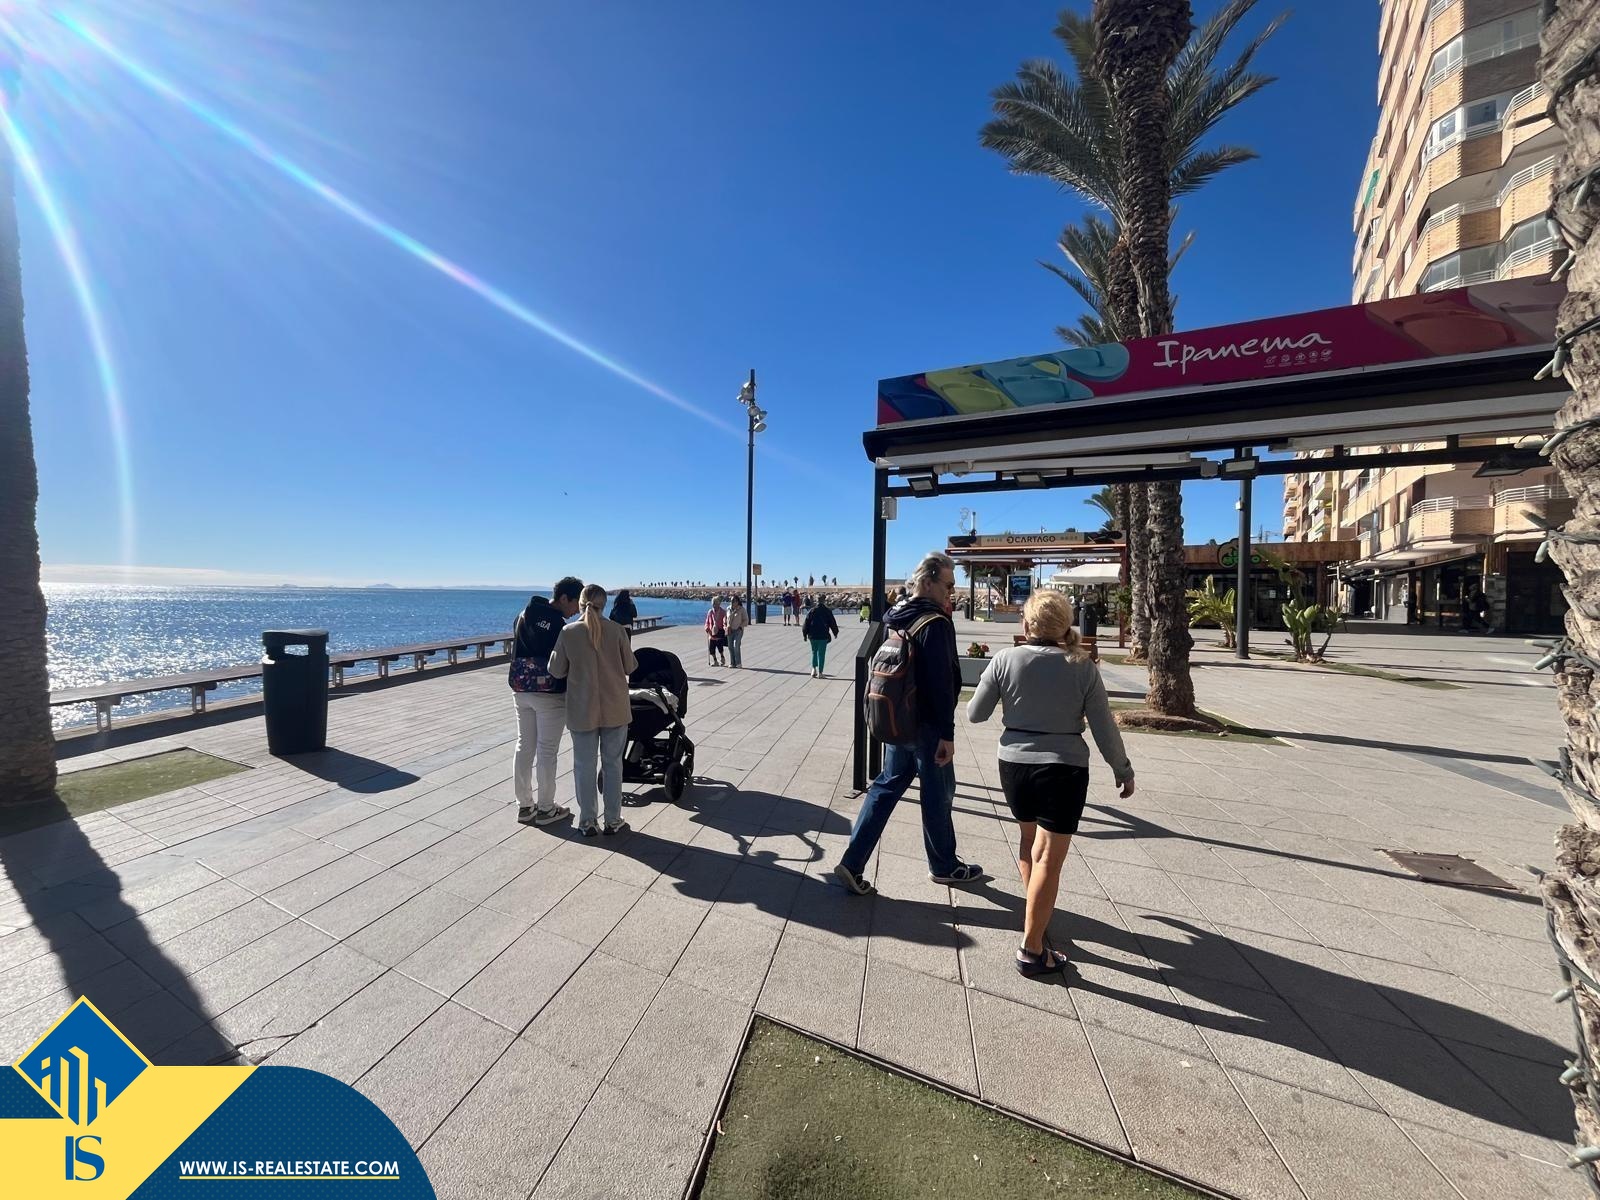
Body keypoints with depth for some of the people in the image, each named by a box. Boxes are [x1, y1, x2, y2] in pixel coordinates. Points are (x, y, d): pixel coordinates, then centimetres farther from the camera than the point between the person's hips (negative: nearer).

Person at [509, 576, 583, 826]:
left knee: (524, 746, 14)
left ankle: (524, 806, 24)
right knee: (547, 751, 3)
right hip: (549, 694, -7)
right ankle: (546, 809, 14)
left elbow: (515, 652, 13)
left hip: (521, 690, 8)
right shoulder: (557, 624, -18)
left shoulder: (524, 615, 7)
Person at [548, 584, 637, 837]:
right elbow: (630, 666, -1)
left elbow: (556, 671, -1)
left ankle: (587, 822, 23)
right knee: (613, 764, 12)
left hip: (582, 709, 0)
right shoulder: (616, 629, -8)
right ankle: (613, 820, 21)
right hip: (615, 708, 0)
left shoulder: (568, 632, -8)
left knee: (584, 766, 13)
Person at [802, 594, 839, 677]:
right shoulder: (828, 611, -3)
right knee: (821, 654, 4)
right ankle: (820, 673, 5)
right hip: (823, 636, -2)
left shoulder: (812, 611, -1)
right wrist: (835, 632, 16)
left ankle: (813, 669, 1)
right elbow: (832, 623, 3)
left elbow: (806, 623, 1)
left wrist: (805, 634, 9)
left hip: (813, 636, 2)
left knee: (814, 652, 17)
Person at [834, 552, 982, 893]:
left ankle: (852, 863, 14)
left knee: (887, 786, 14)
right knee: (938, 794, 11)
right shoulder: (936, 624, -19)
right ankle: (943, 866, 33)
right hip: (926, 724, -8)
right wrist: (947, 733, -18)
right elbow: (941, 683, -23)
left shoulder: (897, 617, 8)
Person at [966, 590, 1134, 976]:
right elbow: (1104, 728, -4)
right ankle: (1032, 950, 12)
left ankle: (1036, 914, 47)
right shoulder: (1083, 667, -9)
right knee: (1049, 859, 5)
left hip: (1014, 764, 2)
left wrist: (987, 685, 15)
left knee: (1028, 839, 26)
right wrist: (1123, 771, 13)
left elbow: (975, 713, -5)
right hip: (1063, 770, -2)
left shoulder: (1006, 659, -11)